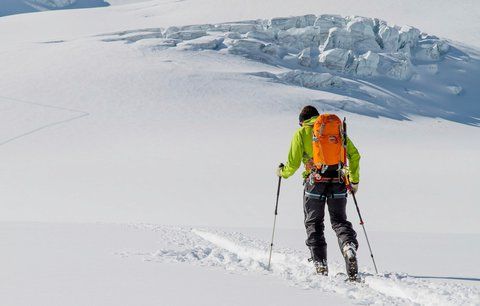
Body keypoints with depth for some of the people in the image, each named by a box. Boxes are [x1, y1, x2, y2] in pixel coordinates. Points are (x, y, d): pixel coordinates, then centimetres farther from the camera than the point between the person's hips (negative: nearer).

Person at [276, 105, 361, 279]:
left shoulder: (301, 133, 7)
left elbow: (293, 163, 1)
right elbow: (354, 155, 11)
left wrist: (283, 172, 22)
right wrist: (354, 180, 20)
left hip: (315, 182, -2)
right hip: (338, 182, 2)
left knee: (314, 224, 10)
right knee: (339, 221, 11)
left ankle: (320, 264, 1)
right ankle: (349, 245, -19)